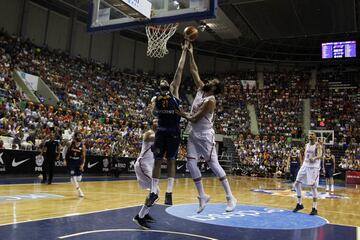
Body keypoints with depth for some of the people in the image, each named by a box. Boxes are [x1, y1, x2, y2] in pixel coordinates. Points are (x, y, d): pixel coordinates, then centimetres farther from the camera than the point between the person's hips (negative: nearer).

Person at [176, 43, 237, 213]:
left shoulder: (211, 100, -17)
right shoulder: (201, 89, 7)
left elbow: (195, 118, -18)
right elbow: (194, 71, 12)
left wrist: (181, 114, -5)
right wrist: (190, 54, 9)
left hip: (205, 135, -8)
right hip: (194, 134, 8)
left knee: (213, 164, -7)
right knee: (191, 163, 0)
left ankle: (230, 197, 1)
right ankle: (202, 196, 8)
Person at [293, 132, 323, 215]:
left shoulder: (318, 145, -7)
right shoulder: (306, 145, 13)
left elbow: (320, 155, -23)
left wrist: (314, 158, -44)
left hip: (314, 167, -7)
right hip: (305, 166, 7)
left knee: (313, 187, -8)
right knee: (297, 184, 3)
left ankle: (315, 208, 1)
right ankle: (299, 204, 16)